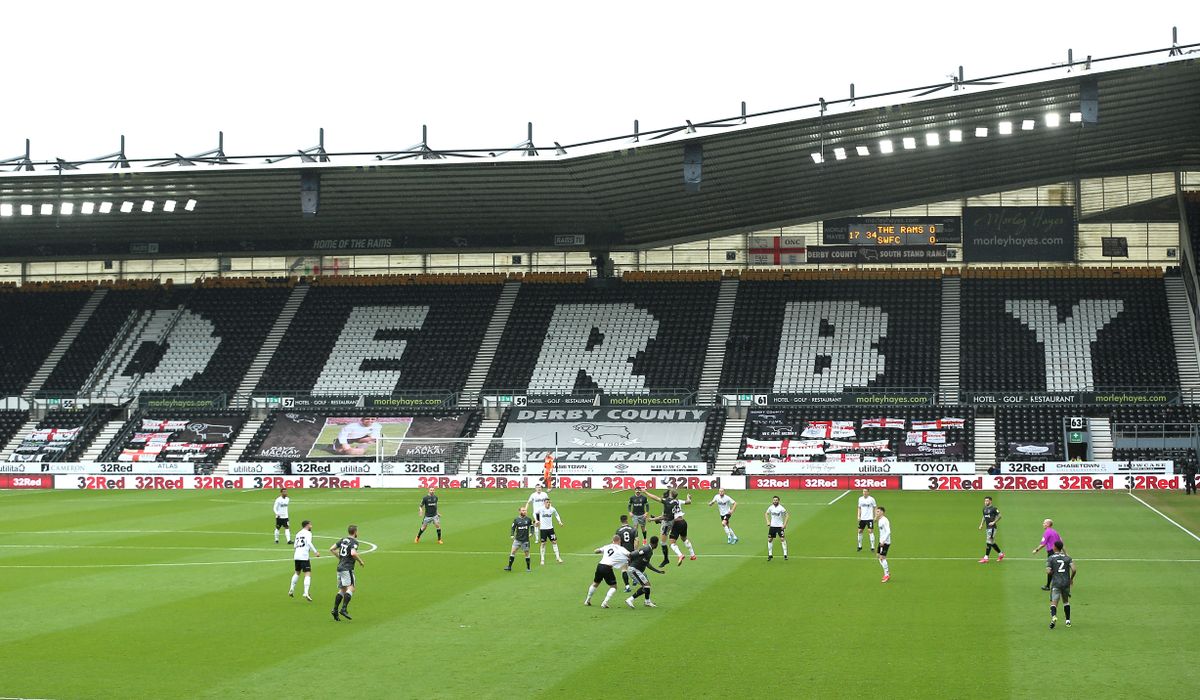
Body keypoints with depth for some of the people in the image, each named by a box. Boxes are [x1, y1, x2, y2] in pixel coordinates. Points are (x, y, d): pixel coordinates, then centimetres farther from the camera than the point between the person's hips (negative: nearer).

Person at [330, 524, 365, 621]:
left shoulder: (343, 540, 14)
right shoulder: (354, 542, -8)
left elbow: (332, 549, 14)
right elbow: (353, 553, -25)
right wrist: (360, 561, -10)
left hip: (340, 567, 8)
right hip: (347, 568, -8)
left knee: (342, 590, 13)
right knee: (350, 588, -10)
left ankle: (335, 610, 4)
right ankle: (344, 609, -22)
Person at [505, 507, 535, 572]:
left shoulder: (528, 519, 0)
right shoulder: (516, 519, -1)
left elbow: (532, 526, 12)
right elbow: (513, 528, 4)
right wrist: (512, 535, -9)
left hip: (525, 540, 0)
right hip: (517, 539, 0)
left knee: (527, 553, 4)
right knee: (513, 551, -5)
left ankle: (528, 568, 17)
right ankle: (509, 566, 3)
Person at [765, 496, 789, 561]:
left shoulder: (781, 508, -12)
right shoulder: (770, 507, 0)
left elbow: (787, 516, -7)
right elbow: (766, 514, 17)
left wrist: (785, 524, -14)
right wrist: (768, 521, 4)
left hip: (780, 526, -4)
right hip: (772, 526, 4)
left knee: (782, 539, -12)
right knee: (769, 539, 4)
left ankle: (785, 554, -5)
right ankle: (770, 555, 15)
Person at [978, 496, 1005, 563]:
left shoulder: (993, 508, -11)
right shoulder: (984, 509, 13)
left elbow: (999, 516, -10)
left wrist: (994, 522, -17)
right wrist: (981, 525, 15)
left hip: (992, 527, -8)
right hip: (987, 527, 9)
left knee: (989, 542, -10)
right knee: (992, 543, 13)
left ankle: (985, 558, -11)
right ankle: (1001, 554, 28)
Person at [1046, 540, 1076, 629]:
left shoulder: (1050, 558, -1)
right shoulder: (1067, 558, 7)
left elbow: (1048, 571, -9)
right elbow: (1073, 569, -5)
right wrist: (1071, 578, 11)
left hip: (1056, 583, -3)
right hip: (1066, 583, 3)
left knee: (1053, 602, -7)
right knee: (1066, 601, 22)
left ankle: (1053, 616, -36)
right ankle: (1068, 621, 20)